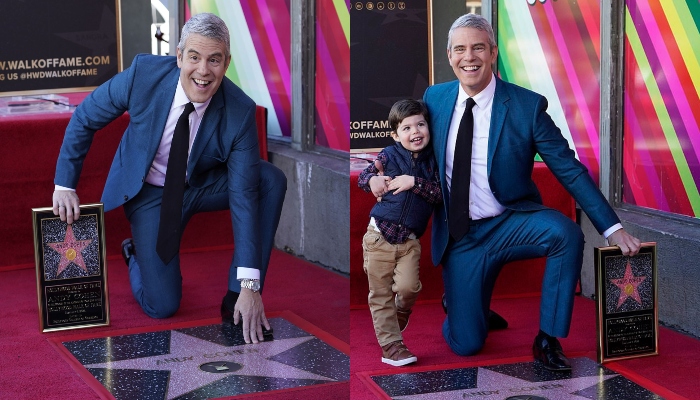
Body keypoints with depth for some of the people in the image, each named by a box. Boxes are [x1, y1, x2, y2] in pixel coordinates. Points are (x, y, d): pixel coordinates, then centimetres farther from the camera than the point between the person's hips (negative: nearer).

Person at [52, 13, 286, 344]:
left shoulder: (240, 111, -25)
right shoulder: (143, 74, -26)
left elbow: (245, 195, -26)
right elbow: (84, 118, -9)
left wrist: (250, 286, -31)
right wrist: (65, 185, -11)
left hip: (204, 184, 2)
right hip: (151, 191, -1)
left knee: (272, 179, -27)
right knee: (162, 306, -13)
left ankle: (237, 299, -15)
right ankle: (136, 254, 24)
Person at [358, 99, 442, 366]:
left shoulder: (431, 161, 3)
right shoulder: (389, 155, 0)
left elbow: (439, 194, -7)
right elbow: (362, 178, 8)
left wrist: (414, 182, -19)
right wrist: (372, 180, -14)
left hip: (410, 241, 0)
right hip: (379, 235, 0)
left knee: (408, 287, -16)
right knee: (381, 294, 2)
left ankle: (401, 313, 18)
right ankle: (390, 345, 10)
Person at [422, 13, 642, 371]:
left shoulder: (527, 106, -11)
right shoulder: (434, 98, -1)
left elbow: (569, 170, -10)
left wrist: (612, 228, -14)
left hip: (510, 225, -1)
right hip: (458, 235, 2)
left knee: (565, 232, -34)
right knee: (465, 344, -4)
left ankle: (548, 338, -18)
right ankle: (459, 298, 33)